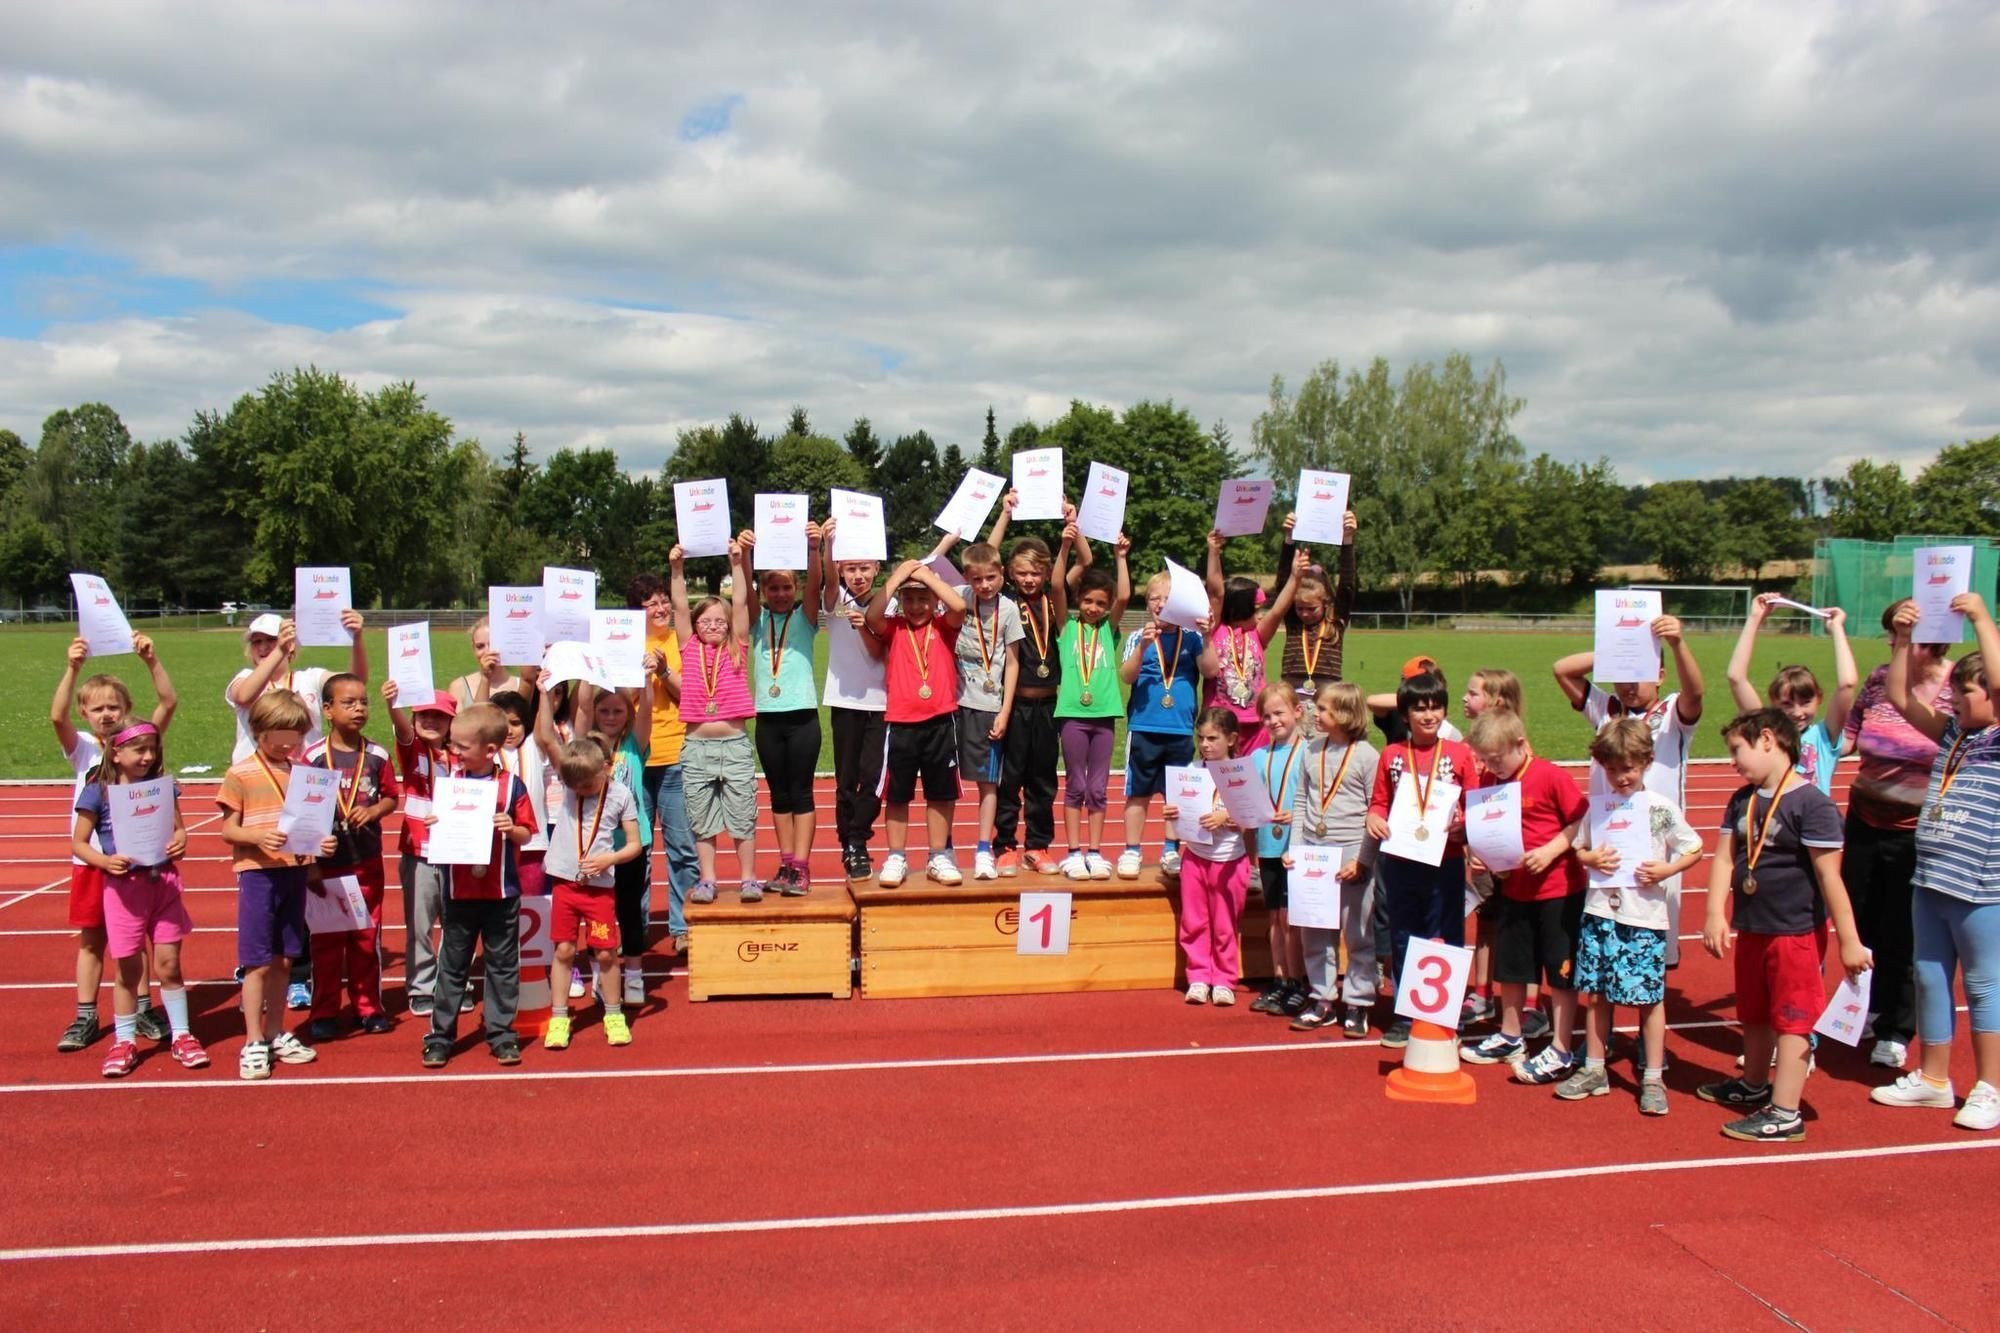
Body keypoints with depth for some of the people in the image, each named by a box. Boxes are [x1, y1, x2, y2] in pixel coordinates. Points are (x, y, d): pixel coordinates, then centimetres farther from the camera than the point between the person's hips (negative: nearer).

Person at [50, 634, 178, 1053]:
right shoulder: (82, 747, -2)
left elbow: (169, 704, -15)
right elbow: (57, 717, -20)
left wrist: (152, 661, -27)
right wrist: (72, 669, -33)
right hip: (91, 859, 0)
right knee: (91, 938, 9)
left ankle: (143, 1009, 22)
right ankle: (85, 1018, 18)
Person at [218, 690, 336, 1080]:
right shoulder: (240, 775, -5)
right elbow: (228, 829, -6)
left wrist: (322, 841, -6)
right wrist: (258, 835, -24)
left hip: (295, 872, 5)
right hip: (258, 873, -5)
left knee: (284, 960, 13)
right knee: (258, 962, 0)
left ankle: (276, 1034, 25)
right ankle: (253, 1043, 9)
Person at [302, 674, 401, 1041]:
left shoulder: (377, 756, -1)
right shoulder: (312, 757, -8)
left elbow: (391, 798, 8)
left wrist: (373, 811, -14)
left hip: (367, 863, 2)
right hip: (325, 864, -2)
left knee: (367, 937, 11)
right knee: (325, 939, 8)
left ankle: (369, 1007, 23)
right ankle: (324, 1012, 18)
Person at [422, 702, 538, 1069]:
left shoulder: (511, 785, -6)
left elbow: (526, 835, -1)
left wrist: (512, 829, -22)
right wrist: (435, 826, -12)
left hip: (502, 893, -2)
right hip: (458, 891, 2)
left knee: (503, 965, 8)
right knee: (452, 965, 11)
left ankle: (502, 1035, 18)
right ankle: (440, 1035, 19)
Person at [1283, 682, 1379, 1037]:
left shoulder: (1366, 756, -7)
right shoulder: (1311, 751, 8)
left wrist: (1362, 859, -13)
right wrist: (1294, 847, 5)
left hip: (1351, 857, -5)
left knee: (1358, 935, 3)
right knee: (1313, 934, 10)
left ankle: (1357, 1006, 12)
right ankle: (1323, 1001, 21)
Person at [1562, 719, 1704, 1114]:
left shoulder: (1661, 808, -4)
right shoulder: (1597, 806, 6)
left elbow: (1695, 850, 2)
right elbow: (1578, 848, 14)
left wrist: (1666, 869, -14)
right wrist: (1591, 859, -7)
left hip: (1644, 918, -3)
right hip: (1599, 913, 4)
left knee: (1649, 997, 2)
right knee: (1596, 994, 10)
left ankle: (1653, 1078, 14)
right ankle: (1594, 1070, 23)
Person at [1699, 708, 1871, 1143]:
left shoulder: (1811, 803, -17)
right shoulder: (1742, 801, 5)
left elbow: (1830, 875, -18)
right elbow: (1724, 858, 4)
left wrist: (1849, 941, -16)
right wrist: (1715, 915, -7)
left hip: (1796, 933, -8)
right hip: (1752, 928, 8)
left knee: (1791, 1019, -1)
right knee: (1754, 1016, 22)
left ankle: (1784, 1114, 5)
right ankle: (1754, 1086, 41)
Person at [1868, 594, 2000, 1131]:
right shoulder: (1951, 733, 10)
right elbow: (1900, 698, 11)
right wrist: (1905, 640, 2)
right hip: (1929, 880, 7)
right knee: (1930, 980, 14)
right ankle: (1932, 1078, 27)